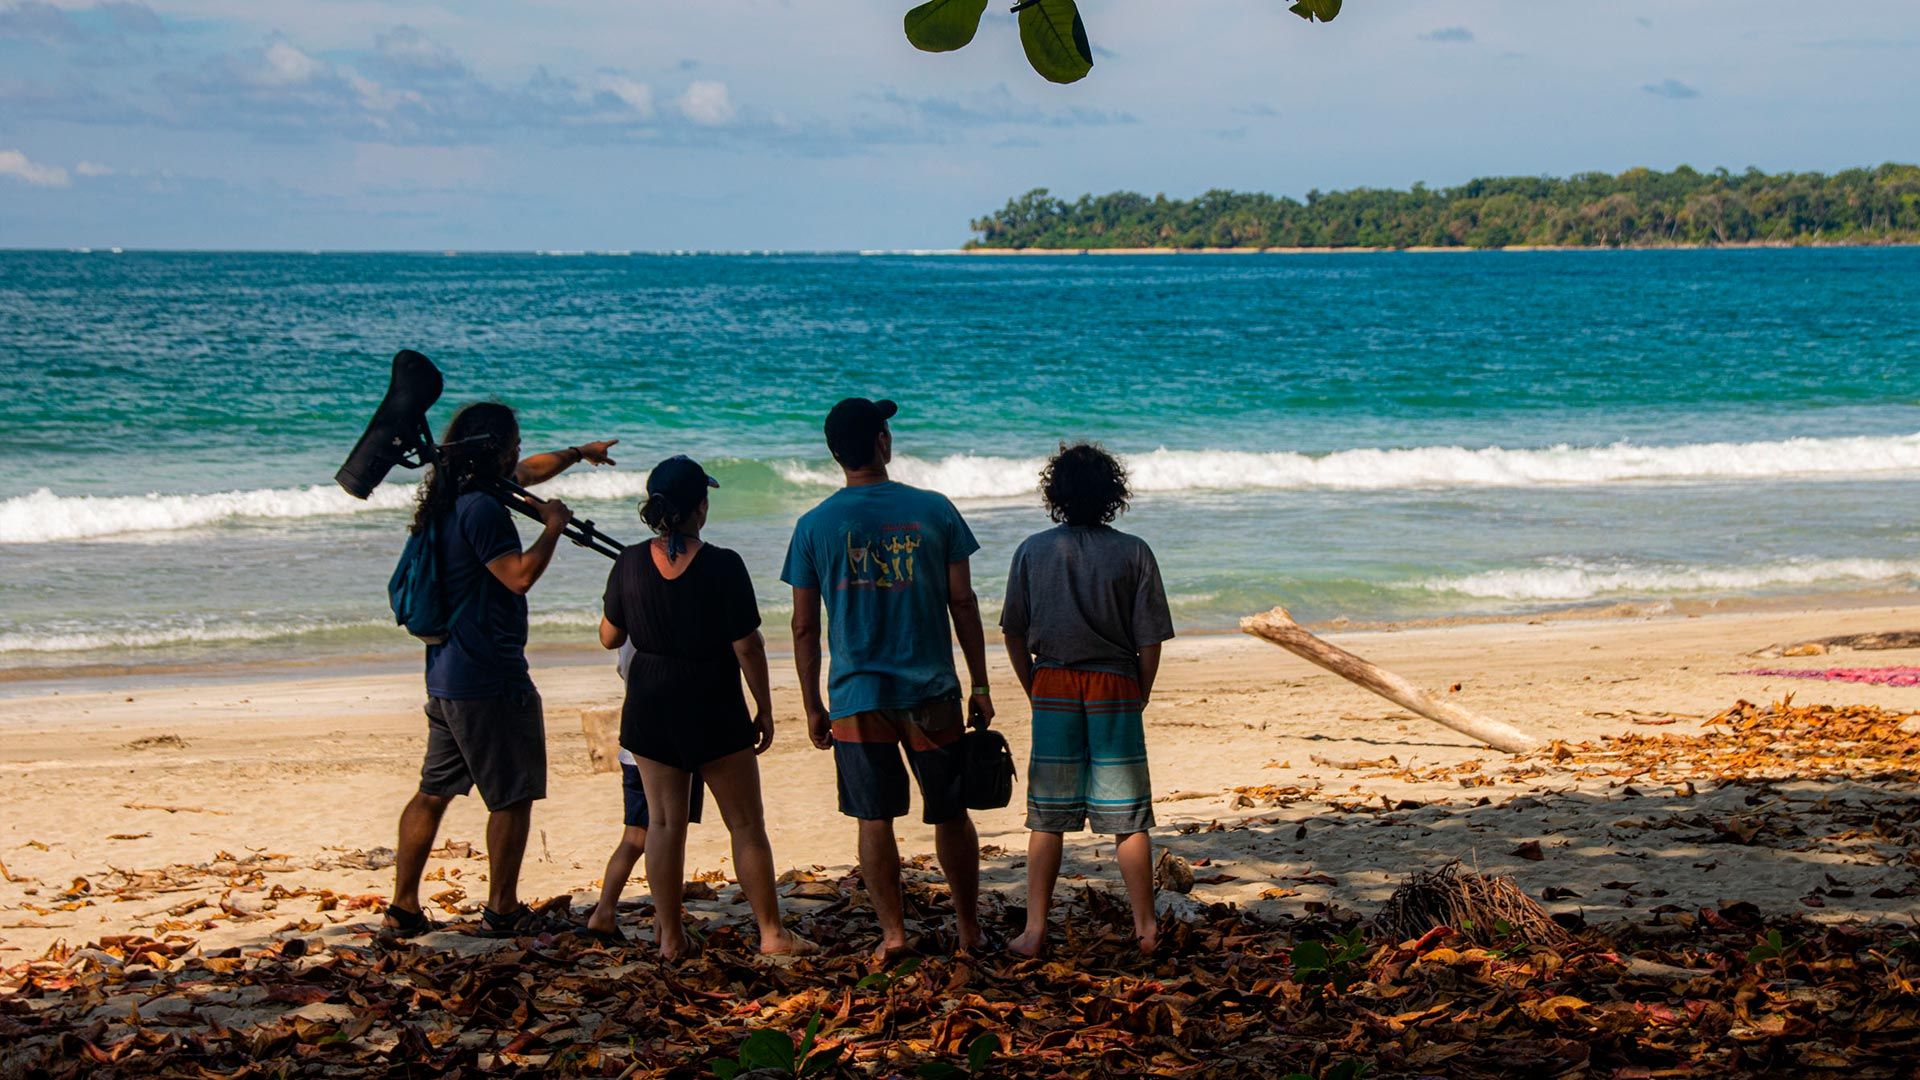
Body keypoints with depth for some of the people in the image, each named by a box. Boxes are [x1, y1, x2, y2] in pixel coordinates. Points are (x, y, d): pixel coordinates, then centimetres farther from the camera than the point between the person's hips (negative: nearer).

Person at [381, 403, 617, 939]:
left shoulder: (450, 501, 14)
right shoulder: (482, 508, -17)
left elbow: (526, 472, 30)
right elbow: (520, 575, -24)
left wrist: (577, 453, 42)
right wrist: (552, 528, -9)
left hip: (446, 674, 10)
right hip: (489, 679, -10)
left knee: (434, 791, 13)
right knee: (513, 796, 2)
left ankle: (403, 907, 14)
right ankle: (502, 911, 9)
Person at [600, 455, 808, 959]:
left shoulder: (630, 563, -4)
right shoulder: (722, 566, -15)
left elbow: (610, 637, 7)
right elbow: (747, 646, -12)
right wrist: (764, 709, -1)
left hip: (650, 709, 3)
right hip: (713, 710, -3)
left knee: (665, 822, 10)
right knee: (746, 824, 7)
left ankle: (670, 935, 11)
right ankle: (771, 932, 10)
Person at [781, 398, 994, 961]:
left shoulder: (815, 526, -2)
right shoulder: (933, 510, -2)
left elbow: (804, 626, 1)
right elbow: (963, 603, 1)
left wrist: (813, 706, 9)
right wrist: (980, 685, 8)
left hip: (856, 697, 0)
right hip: (931, 692, 0)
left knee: (875, 820, 7)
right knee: (950, 814, 12)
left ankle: (892, 931, 6)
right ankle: (969, 927, 21)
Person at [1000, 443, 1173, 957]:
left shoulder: (1032, 551, 0)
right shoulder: (1133, 553, -4)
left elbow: (1014, 634, 2)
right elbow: (1150, 639, -4)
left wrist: (1034, 692, 12)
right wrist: (1141, 695, 9)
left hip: (1052, 688, 1)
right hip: (1115, 687, -1)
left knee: (1046, 819, 7)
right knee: (1128, 819, 5)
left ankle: (1034, 931, 6)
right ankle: (1146, 928, 10)